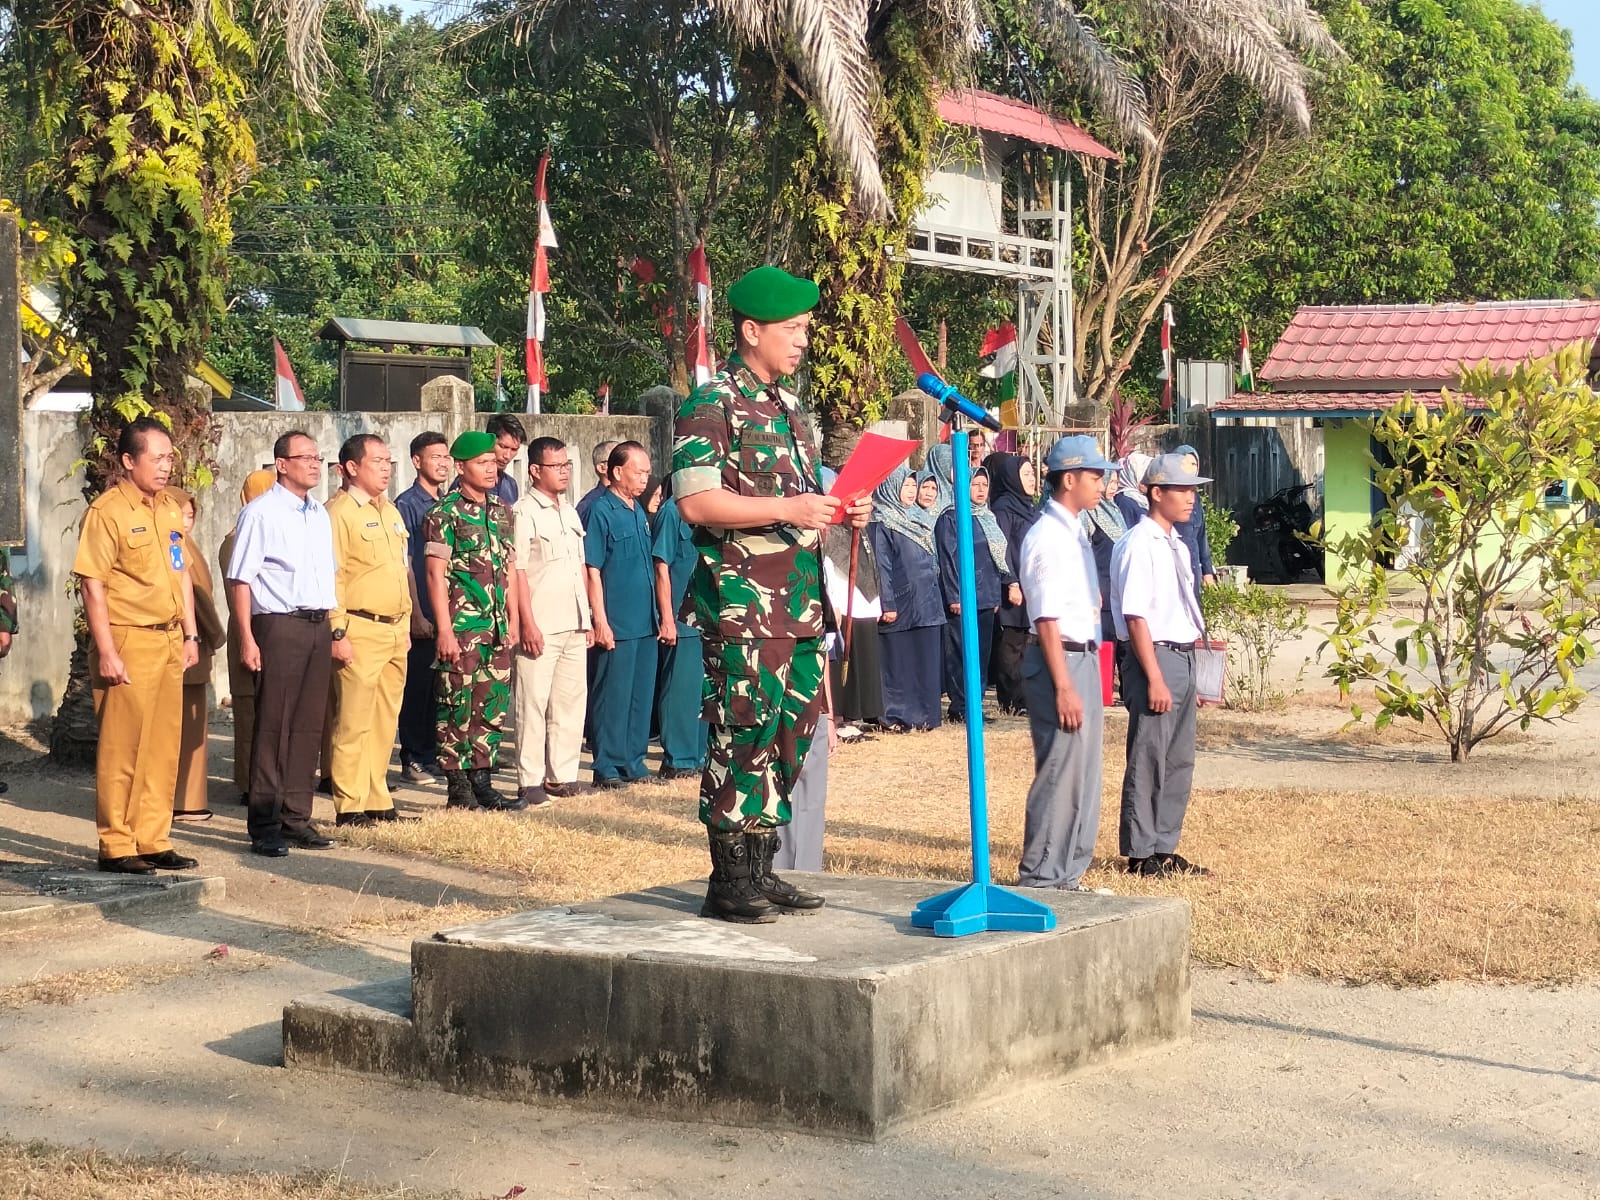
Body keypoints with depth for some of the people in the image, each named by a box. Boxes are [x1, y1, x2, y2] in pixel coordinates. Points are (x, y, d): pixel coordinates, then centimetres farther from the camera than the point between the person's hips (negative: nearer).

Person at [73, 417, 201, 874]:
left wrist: (190, 635, 14)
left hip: (168, 642, 7)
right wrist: (106, 653, -17)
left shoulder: (169, 510, 13)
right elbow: (93, 585, -13)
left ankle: (153, 840, 18)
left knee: (164, 746, 9)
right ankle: (116, 846, 5)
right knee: (122, 747, -2)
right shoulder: (107, 511, -10)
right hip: (128, 642, -7)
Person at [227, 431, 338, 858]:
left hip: (319, 626, 7)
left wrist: (333, 629, 15)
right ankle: (264, 826, 1)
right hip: (279, 626, -7)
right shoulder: (260, 513, -6)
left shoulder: (320, 515, 16)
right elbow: (239, 579, -9)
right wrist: (247, 638, -15)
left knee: (309, 726, 9)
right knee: (273, 726, -4)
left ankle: (296, 818, 16)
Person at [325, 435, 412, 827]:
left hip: (395, 630, 8)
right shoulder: (338, 512, -9)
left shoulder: (391, 512, 18)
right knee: (353, 722, -6)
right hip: (361, 630, -8)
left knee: (385, 722, 11)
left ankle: (378, 802, 17)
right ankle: (349, 807, -2)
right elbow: (331, 577, -14)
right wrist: (338, 633, -18)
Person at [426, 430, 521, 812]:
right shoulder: (445, 513, -7)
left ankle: (482, 781, 17)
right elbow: (436, 574, -10)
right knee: (458, 708, -3)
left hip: (497, 627, 7)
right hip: (462, 626, -7)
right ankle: (458, 789, 3)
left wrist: (513, 621, 14)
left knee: (493, 707, 9)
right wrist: (444, 630, -15)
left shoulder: (502, 511, 14)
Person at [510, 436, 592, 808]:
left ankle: (562, 775, 16)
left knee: (571, 701, 9)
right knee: (533, 704, -5)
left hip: (574, 625, 7)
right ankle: (530, 781, -1)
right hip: (540, 627, -7)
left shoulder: (570, 512, 17)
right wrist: (528, 623, -16)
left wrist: (588, 618, 17)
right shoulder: (524, 513, -6)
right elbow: (518, 571, -11)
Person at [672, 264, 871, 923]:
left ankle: (761, 869, 18)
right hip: (742, 600, -9)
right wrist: (789, 508, -20)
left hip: (798, 598, 9)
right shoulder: (713, 404, -8)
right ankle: (728, 882, 0)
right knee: (743, 733, -7)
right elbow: (696, 501, -18)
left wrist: (839, 511, 9)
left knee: (792, 732, 10)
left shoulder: (787, 406, 19)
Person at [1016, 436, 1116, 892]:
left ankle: (1068, 875, 22)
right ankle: (1039, 879, 2)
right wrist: (1063, 686, -22)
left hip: (1085, 657, 10)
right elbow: (1047, 618, -20)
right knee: (1060, 773, -6)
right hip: (1060, 661, -10)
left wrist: (1087, 677, 18)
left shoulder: (1075, 531, 14)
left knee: (1084, 773, 13)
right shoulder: (1047, 537, -15)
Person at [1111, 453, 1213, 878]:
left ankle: (1164, 848, 22)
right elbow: (1136, 616, -19)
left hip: (1183, 657, 9)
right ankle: (1141, 854, 6)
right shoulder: (1140, 545, -14)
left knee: (1179, 760, 14)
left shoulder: (1177, 545, 14)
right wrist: (1155, 679, -21)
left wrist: (1196, 660, 16)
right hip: (1153, 657, -9)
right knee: (1148, 761, -2)